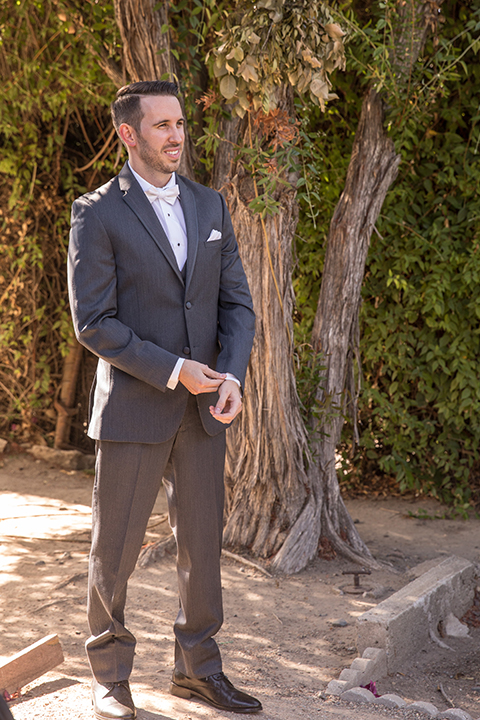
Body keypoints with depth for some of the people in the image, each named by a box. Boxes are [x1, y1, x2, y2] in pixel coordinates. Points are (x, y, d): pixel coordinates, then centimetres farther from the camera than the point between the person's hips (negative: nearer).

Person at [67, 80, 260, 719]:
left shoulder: (209, 205, 9)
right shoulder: (97, 213, -7)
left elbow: (237, 302, 8)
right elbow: (93, 323, -12)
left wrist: (231, 376, -9)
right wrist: (173, 371, -17)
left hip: (203, 405, 5)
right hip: (133, 406, -5)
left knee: (203, 544, 12)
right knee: (115, 549, 6)